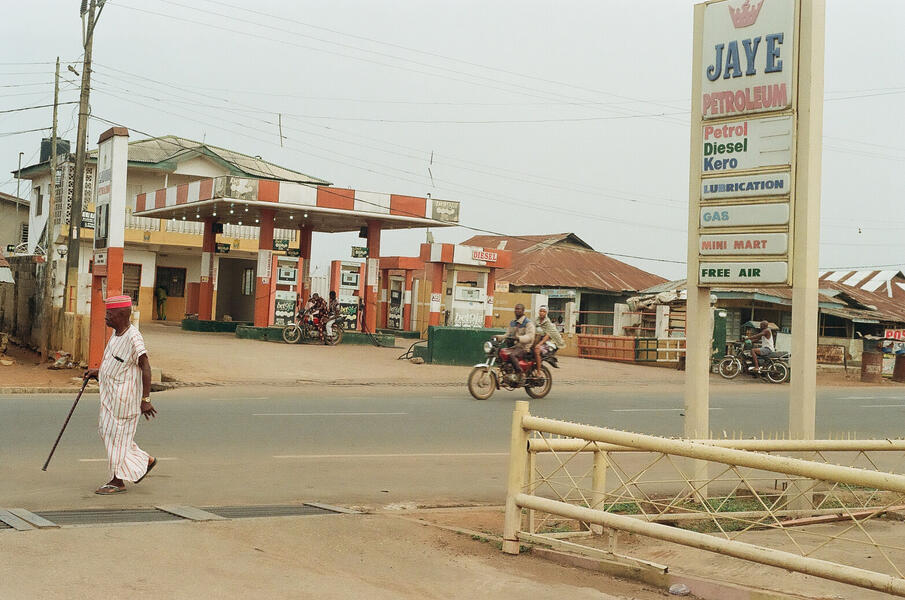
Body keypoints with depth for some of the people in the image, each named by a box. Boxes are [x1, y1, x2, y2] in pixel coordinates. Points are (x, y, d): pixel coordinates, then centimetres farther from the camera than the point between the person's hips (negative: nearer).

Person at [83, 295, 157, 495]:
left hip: (124, 392, -10)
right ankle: (146, 460, 25)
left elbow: (145, 368, -22)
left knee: (116, 433, -2)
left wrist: (146, 399, -23)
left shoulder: (133, 338, -21)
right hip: (111, 391, 10)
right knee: (106, 429, 16)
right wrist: (98, 372, 13)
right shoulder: (116, 332, 7)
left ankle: (117, 481, 10)